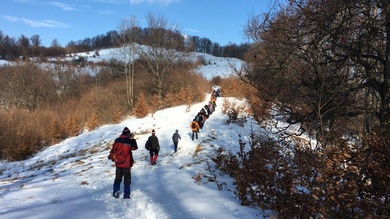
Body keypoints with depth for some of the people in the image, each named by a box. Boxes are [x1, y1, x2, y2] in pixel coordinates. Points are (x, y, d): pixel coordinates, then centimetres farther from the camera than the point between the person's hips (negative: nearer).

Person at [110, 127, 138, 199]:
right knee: (127, 180, 9)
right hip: (126, 164, -4)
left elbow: (113, 149, 6)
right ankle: (126, 195, 11)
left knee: (117, 178, 19)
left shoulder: (117, 140, -4)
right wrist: (133, 139, 12)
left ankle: (115, 193, 25)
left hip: (118, 163, 4)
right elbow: (135, 147, 3)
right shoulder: (129, 141, -14)